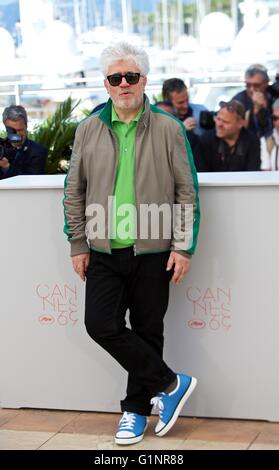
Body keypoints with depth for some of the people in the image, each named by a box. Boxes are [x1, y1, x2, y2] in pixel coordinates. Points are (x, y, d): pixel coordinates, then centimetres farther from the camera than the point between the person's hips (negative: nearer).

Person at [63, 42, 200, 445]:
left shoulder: (168, 129, -1)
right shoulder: (88, 130, 6)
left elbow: (187, 193, 0)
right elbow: (74, 191, 10)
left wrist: (183, 247, -6)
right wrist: (78, 245, 5)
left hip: (153, 253, -2)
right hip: (104, 252, 2)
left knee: (147, 332, 5)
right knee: (101, 324, -8)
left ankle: (136, 410, 22)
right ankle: (171, 383, 7)